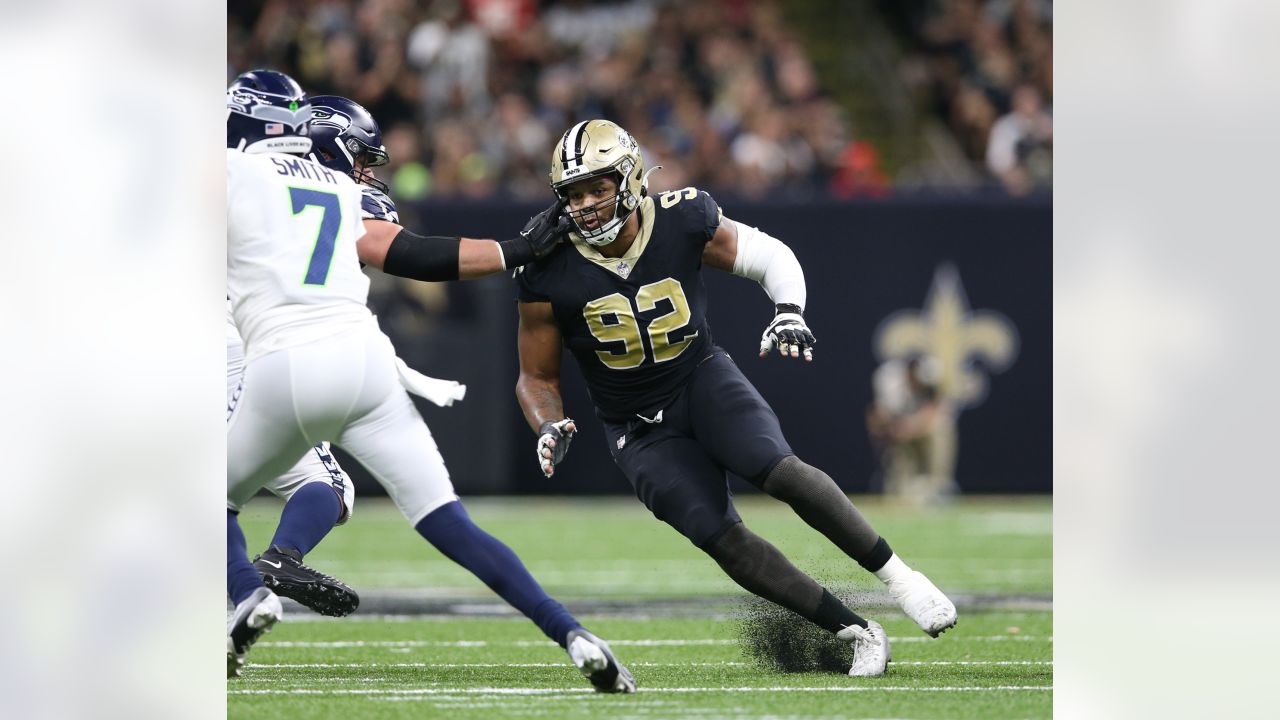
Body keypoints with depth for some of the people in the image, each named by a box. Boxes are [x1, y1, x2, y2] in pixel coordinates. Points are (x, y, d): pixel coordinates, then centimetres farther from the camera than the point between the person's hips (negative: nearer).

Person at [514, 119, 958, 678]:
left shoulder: (682, 223, -15)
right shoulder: (550, 275, -16)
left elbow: (770, 256, 0)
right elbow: (537, 377, -2)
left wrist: (789, 312, -20)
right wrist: (549, 430, -23)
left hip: (702, 380, -1)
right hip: (639, 430, 1)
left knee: (777, 470, -28)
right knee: (720, 539, -14)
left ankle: (896, 575, -12)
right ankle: (857, 633, -3)